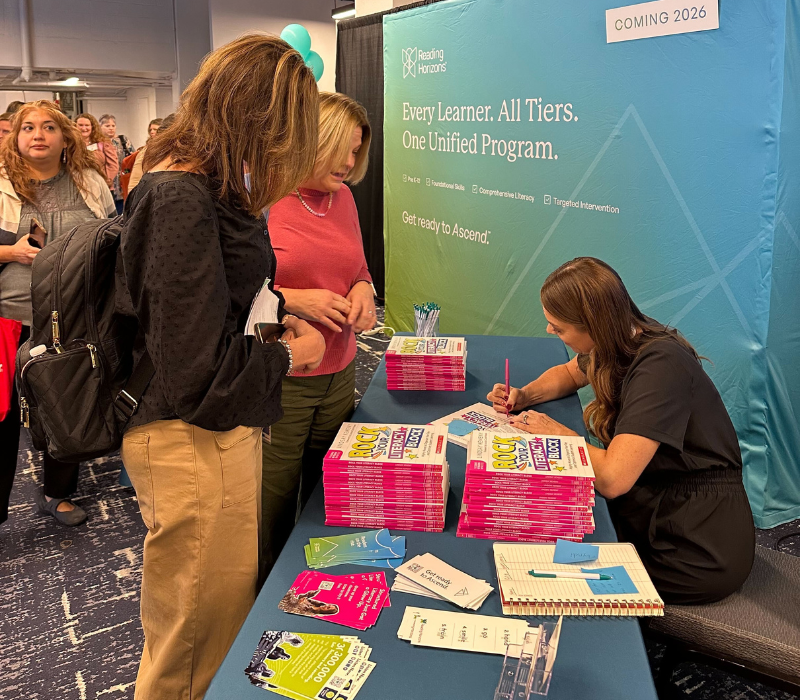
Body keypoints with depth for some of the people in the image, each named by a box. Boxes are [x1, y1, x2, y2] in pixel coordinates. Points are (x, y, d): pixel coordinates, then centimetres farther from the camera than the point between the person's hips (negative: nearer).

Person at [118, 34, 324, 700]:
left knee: (225, 609, 27)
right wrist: (288, 355, -10)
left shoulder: (202, 182, 6)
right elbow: (199, 366, -25)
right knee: (197, 645, 11)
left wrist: (281, 308, 6)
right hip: (194, 443, -10)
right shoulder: (181, 200, -25)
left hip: (224, 428, 10)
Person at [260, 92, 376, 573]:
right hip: (274, 383, -6)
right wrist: (291, 301, -18)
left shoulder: (342, 197, 10)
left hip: (339, 377, 6)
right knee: (271, 516, 3)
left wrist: (363, 289, 1)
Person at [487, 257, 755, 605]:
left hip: (699, 548, -8)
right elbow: (569, 373, 23)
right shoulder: (621, 344, -1)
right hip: (654, 508, 8)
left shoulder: (659, 366, -27)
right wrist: (524, 396, 3)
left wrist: (556, 432, -18)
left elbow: (612, 479, -35)